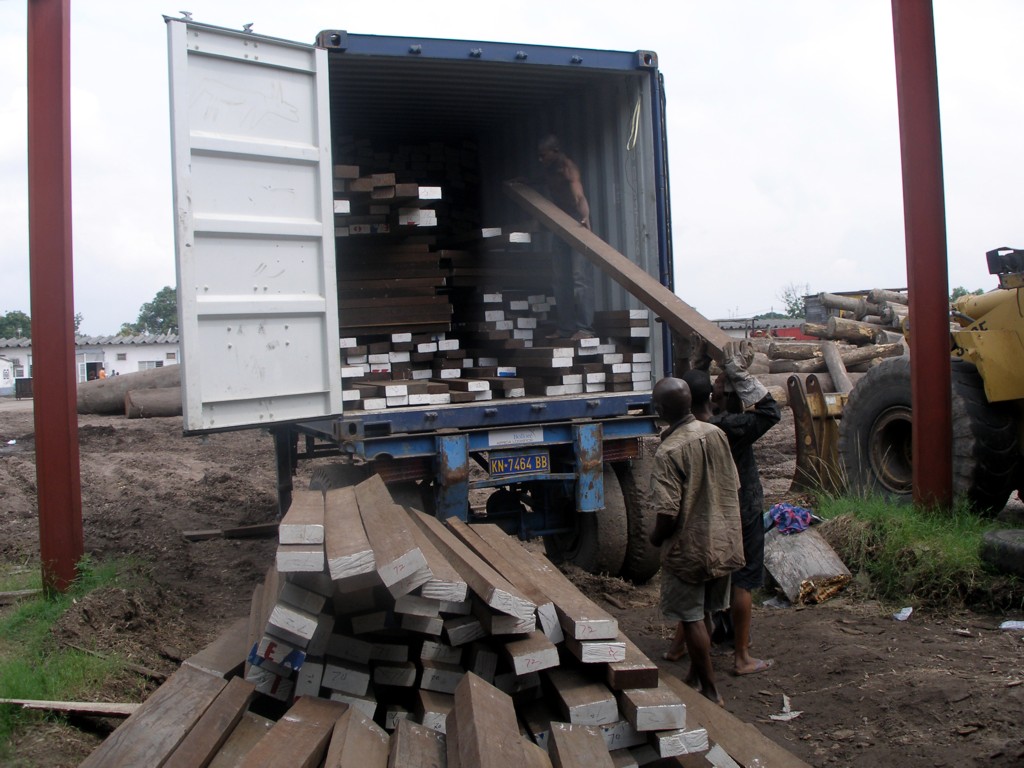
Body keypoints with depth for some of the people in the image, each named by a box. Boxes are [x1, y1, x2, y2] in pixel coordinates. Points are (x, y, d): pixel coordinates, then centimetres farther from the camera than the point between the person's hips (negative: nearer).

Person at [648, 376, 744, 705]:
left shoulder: (669, 452, -23)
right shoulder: (716, 434, -3)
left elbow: (668, 513, -25)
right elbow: (733, 487, 7)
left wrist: (655, 538, -5)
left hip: (688, 548, -7)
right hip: (723, 542, 7)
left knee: (691, 618, 7)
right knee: (699, 613, 22)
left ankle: (710, 690, 17)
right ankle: (698, 672, 35)